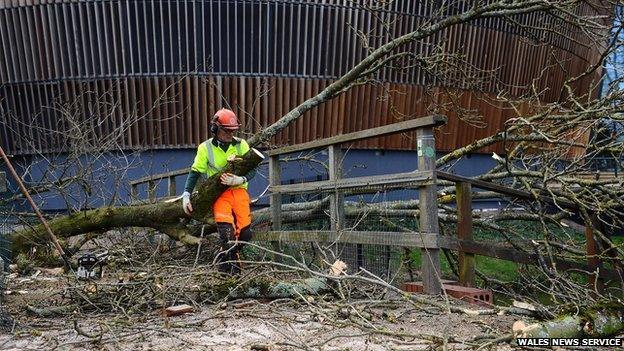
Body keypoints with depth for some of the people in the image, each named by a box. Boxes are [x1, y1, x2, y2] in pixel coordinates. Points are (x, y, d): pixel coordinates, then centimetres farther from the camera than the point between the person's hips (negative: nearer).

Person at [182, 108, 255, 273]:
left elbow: (252, 169, 1)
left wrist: (240, 180, -19)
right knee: (225, 227, -27)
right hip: (218, 192, -1)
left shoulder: (241, 144, 3)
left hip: (238, 190, 2)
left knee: (245, 232, -12)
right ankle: (234, 263, -7)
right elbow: (195, 172, 8)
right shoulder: (206, 148, 2)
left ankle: (226, 255, 18)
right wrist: (186, 194, 0)